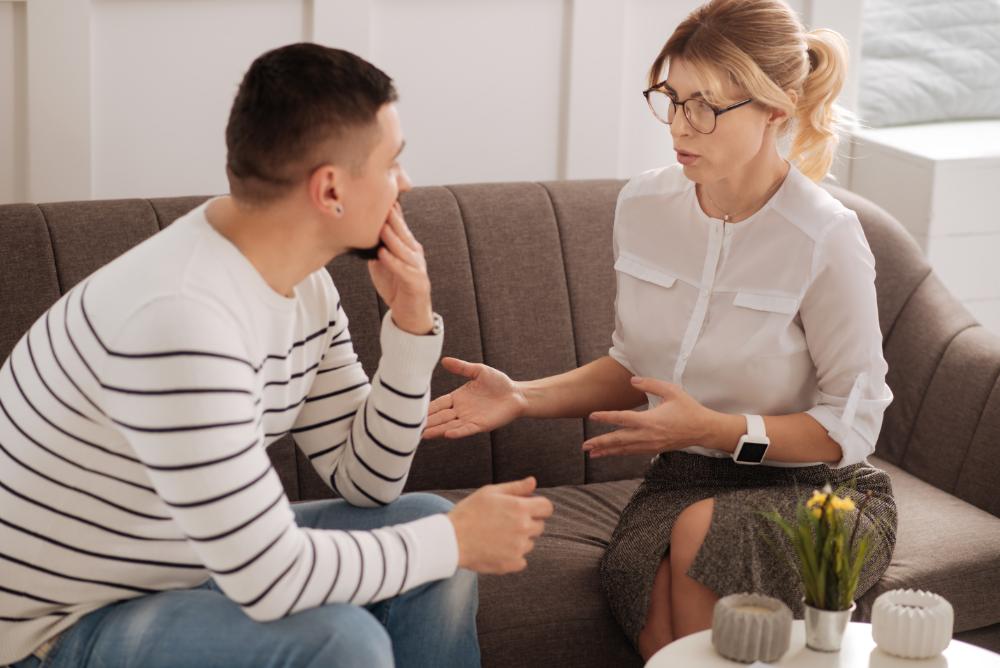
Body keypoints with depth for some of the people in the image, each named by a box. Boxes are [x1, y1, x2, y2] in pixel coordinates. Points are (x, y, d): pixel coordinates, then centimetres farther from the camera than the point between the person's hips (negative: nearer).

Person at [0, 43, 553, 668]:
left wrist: (412, 325, -10)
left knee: (427, 521, 4)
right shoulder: (182, 316, -32)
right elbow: (269, 579, -31)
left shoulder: (302, 282, -3)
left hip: (203, 562, 9)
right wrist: (457, 540, -18)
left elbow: (364, 483, 3)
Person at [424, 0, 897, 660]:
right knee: (660, 631, -30)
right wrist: (524, 398, -3)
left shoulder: (825, 239, -17)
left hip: (818, 488, -3)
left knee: (701, 529, -35)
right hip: (685, 477, 3)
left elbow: (851, 425, -11)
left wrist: (713, 428, -23)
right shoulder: (644, 205, 1)